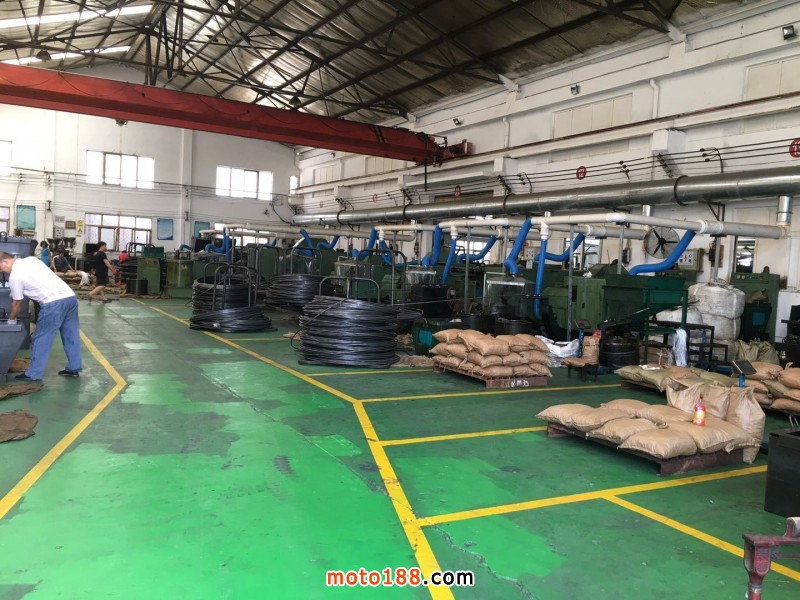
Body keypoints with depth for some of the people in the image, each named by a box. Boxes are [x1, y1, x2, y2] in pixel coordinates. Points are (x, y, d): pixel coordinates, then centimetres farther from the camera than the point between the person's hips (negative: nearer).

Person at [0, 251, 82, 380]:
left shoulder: (15, 275, 0)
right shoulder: (31, 259, 19)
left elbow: (17, 303, 10)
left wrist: (11, 319, 27)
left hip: (53, 303, -8)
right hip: (70, 296, 8)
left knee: (42, 339, 4)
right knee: (71, 335, 14)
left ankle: (33, 374, 11)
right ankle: (74, 368, 21)